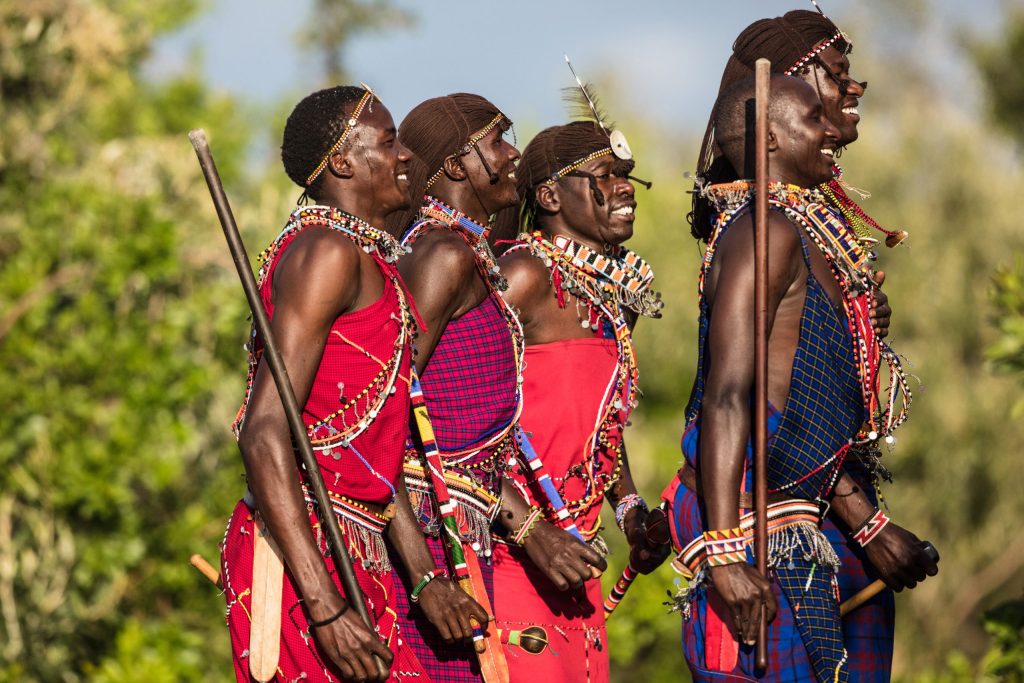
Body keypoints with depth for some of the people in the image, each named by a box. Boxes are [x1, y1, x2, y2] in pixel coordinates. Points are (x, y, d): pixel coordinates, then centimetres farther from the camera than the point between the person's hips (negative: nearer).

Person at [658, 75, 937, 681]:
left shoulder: (797, 234, 21)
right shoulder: (768, 232, -11)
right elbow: (726, 394, -21)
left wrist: (870, 525, 27)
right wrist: (723, 552, -29)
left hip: (793, 534, 10)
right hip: (747, 525, -10)